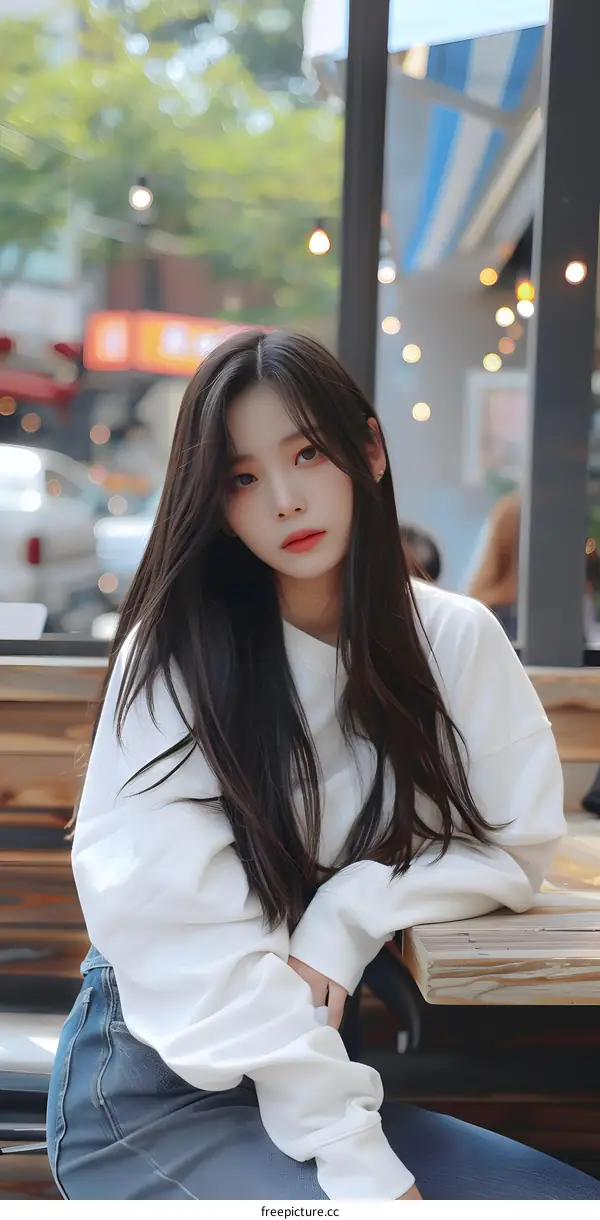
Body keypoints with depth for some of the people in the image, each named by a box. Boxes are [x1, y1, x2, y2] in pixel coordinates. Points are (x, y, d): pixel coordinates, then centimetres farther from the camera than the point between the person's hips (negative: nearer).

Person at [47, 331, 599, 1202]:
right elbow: (192, 940, -17)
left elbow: (517, 851, 5)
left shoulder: (458, 641, 1)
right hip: (154, 1093, -5)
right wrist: (361, 1167, -21)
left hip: (323, 1079, 5)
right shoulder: (173, 655, -10)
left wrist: (350, 913, -14)